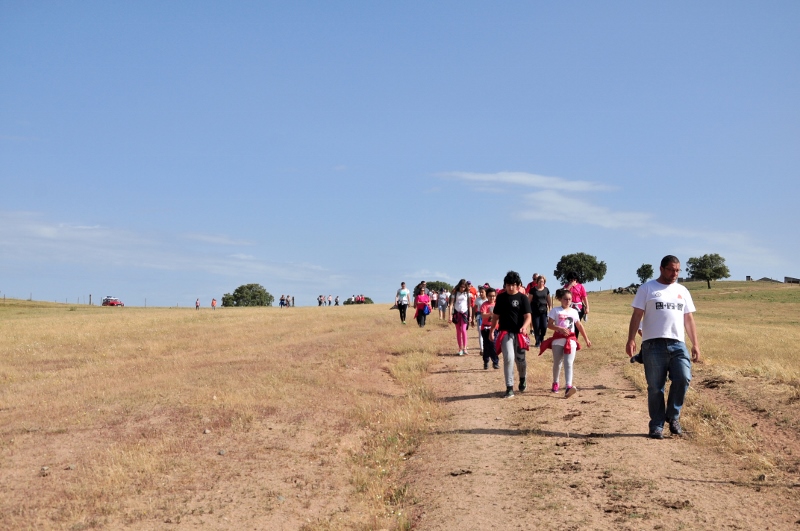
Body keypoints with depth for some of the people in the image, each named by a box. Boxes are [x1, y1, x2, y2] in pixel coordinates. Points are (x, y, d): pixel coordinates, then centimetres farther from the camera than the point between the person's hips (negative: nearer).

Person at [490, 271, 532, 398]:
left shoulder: (523, 298, -2)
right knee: (508, 358, -15)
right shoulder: (501, 297, 5)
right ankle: (509, 387, -10)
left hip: (519, 333, 0)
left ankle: (522, 379, 42)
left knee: (520, 359, 11)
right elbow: (496, 315, 13)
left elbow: (528, 316, -9)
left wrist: (525, 326, -29)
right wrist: (491, 331, 15)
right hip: (505, 332, 0)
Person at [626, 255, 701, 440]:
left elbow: (689, 319, 18)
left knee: (683, 378, -14)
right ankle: (656, 426, 11)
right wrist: (631, 340, -8)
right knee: (655, 388, 1)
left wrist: (695, 344, 11)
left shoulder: (682, 291, 18)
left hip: (678, 344, 3)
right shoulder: (647, 289, 6)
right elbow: (637, 315, 1)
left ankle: (673, 416, 7)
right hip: (653, 344, -3)